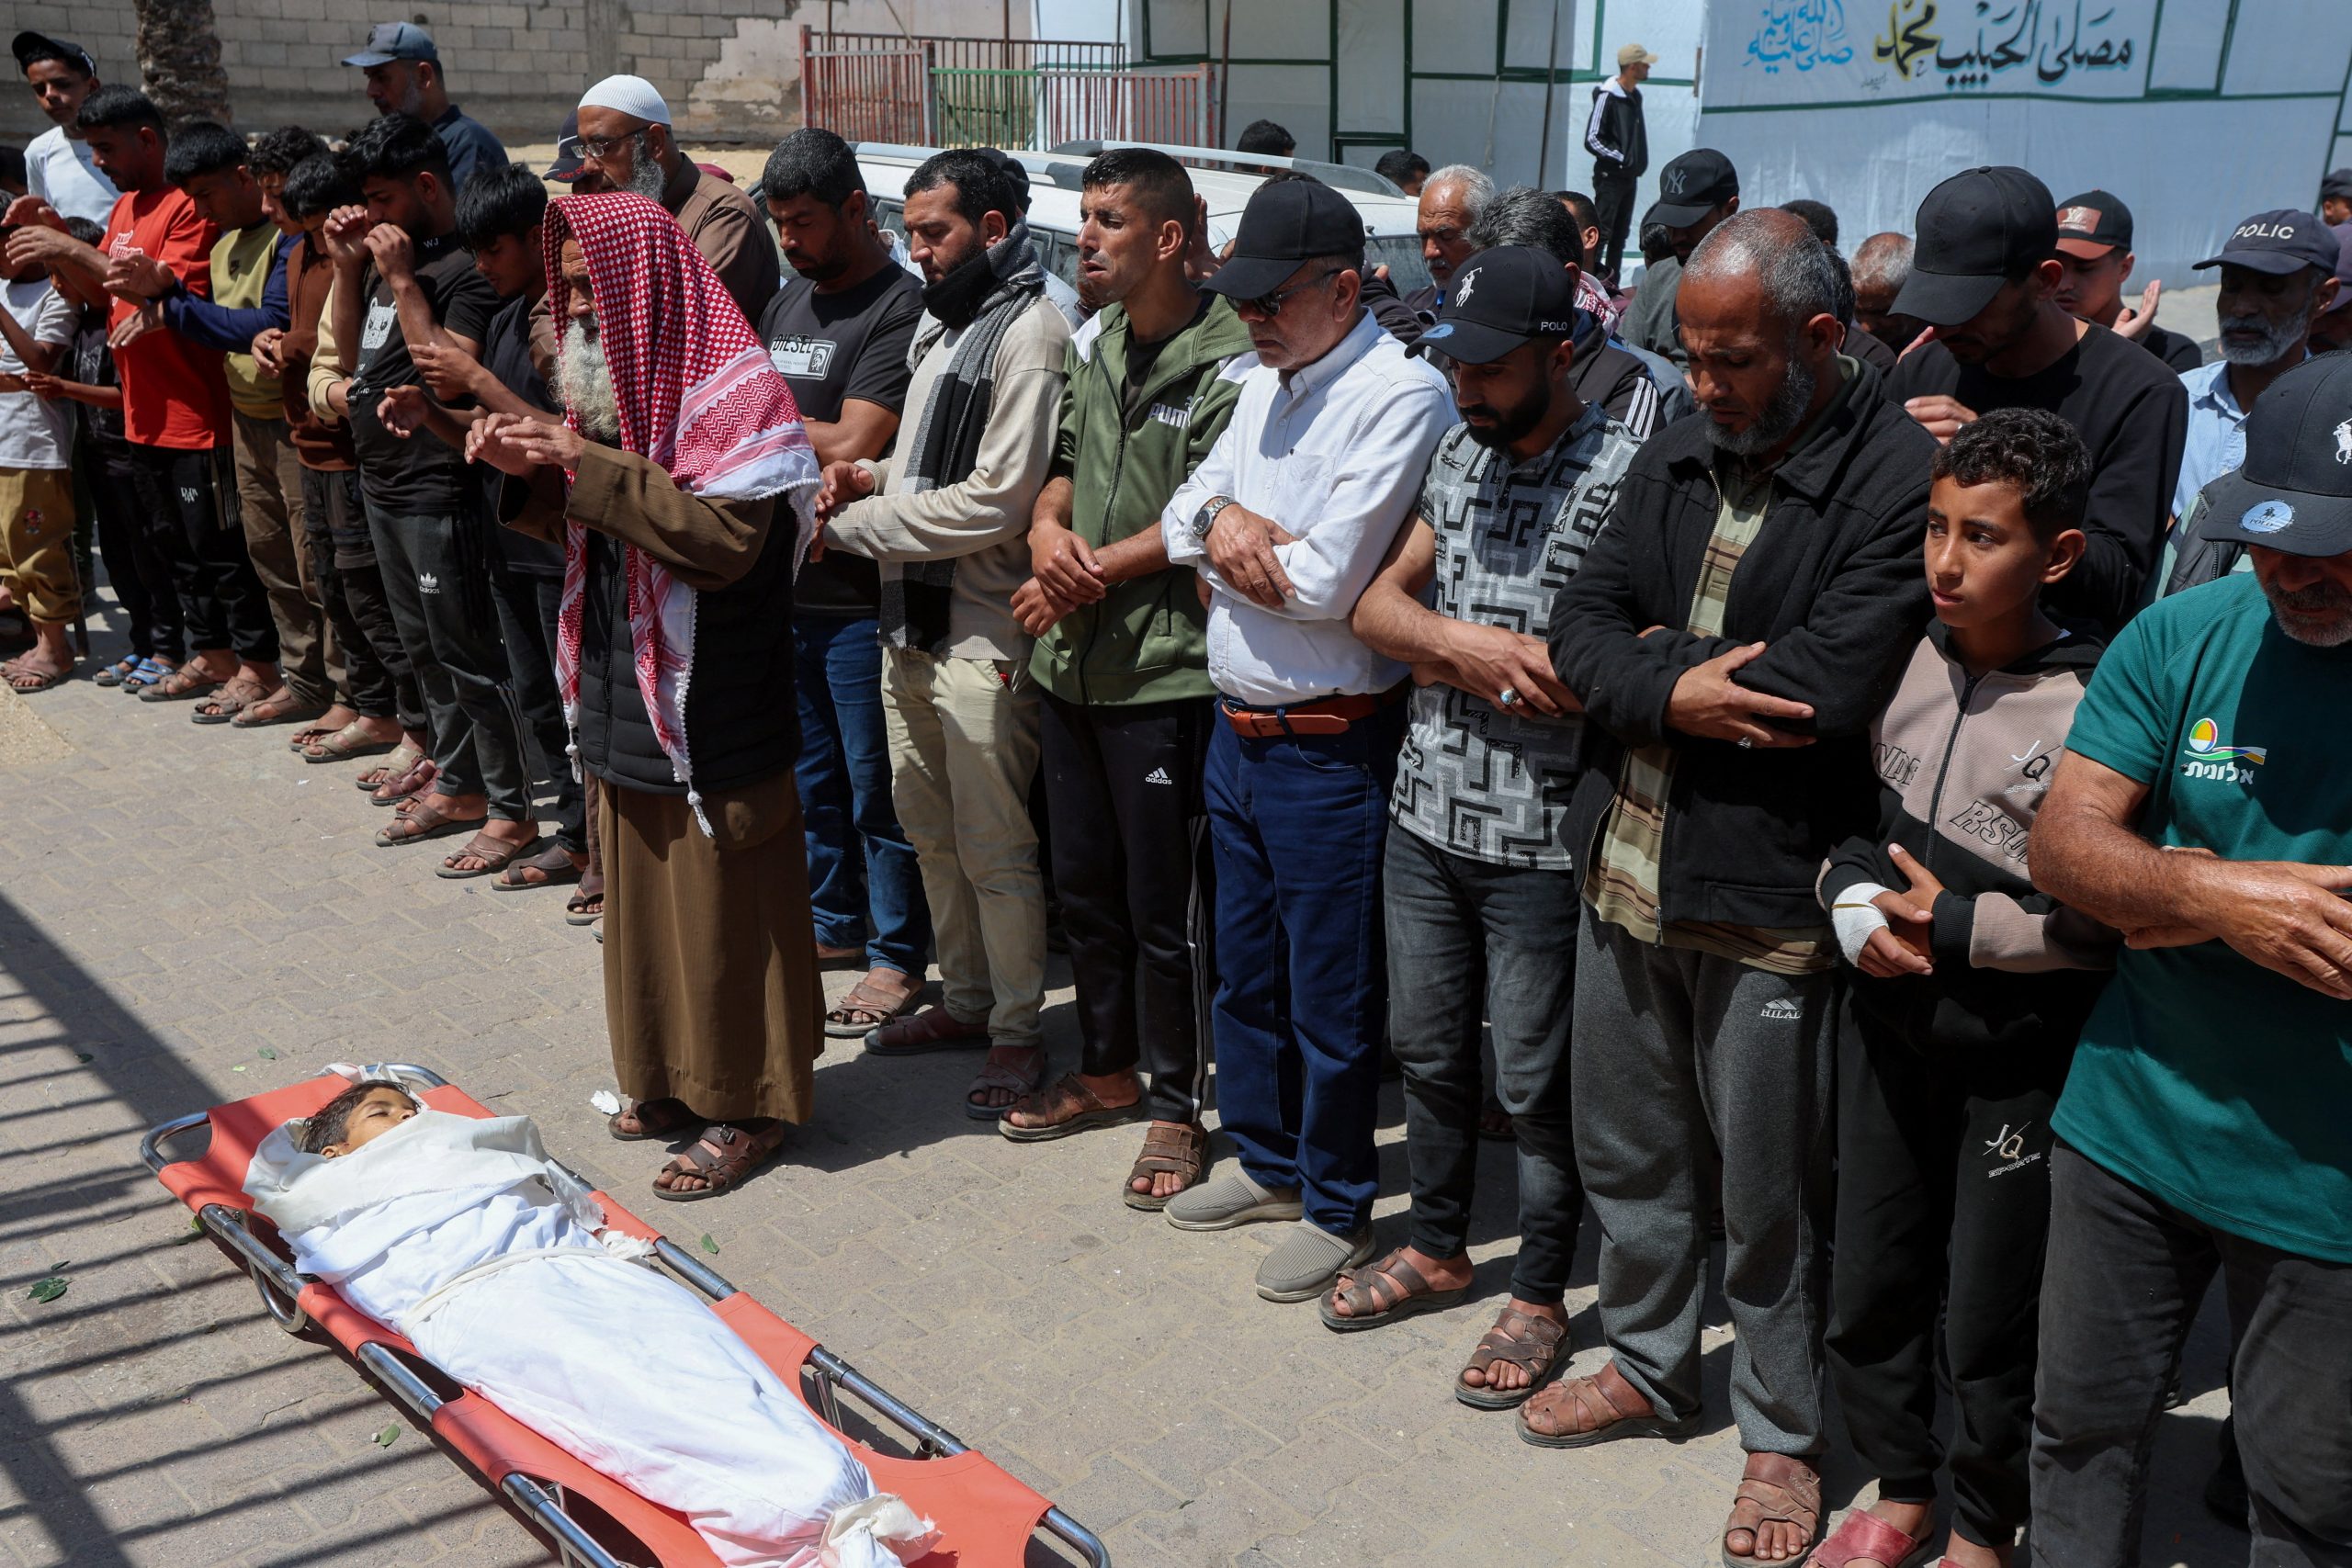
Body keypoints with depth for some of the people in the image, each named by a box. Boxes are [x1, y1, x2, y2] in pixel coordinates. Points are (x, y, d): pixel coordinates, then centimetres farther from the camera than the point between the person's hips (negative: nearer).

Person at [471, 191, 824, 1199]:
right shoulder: (607, 381, 13)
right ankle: (673, 1077, 33)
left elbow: (727, 536, -26)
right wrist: (532, 470, 0)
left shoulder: (731, 389, -14)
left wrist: (590, 463, -25)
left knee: (723, 910, 3)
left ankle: (747, 1103, 17)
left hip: (713, 720, -8)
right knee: (643, 899, 17)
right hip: (624, 703, 9)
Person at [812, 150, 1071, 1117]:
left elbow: (997, 499, -21)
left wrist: (854, 523, -14)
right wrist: (875, 478, 4)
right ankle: (965, 999, 33)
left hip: (981, 638, -9)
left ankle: (1018, 1030, 16)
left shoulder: (1028, 333, -14)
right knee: (929, 830, 17)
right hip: (911, 621, 10)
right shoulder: (941, 324, 16)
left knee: (995, 851, 0)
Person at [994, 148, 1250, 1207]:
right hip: (1073, 662, 8)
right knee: (1084, 884, 18)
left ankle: (1177, 1105, 20)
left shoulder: (1227, 362, -13)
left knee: (1166, 908, 3)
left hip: (1165, 673, -8)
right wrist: (1047, 531, -6)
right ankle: (1108, 1072, 36)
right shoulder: (1096, 343, 12)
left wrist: (1086, 577, -13)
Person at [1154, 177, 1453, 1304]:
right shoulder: (1264, 385, 11)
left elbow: (1324, 580, -24)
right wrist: (1221, 516, -11)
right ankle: (1266, 1162, 39)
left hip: (1329, 746, -8)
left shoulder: (1401, 394, -17)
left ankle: (1338, 1208, 23)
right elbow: (1182, 514, 11)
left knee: (1332, 996, 5)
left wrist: (1223, 554, -7)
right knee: (1245, 969, 20)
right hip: (1237, 728, 9)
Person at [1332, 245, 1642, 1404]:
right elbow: (1378, 605, 5)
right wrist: (1467, 645, -15)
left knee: (1534, 1079, 7)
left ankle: (1539, 1297, 26)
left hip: (1540, 842, -6)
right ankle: (1437, 1246, 40)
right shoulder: (1458, 455, 8)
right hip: (1426, 817, 7)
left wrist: (1451, 654, -17)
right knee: (1426, 1046, 19)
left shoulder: (1620, 474, -14)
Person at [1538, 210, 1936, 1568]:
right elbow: (1584, 625, 3)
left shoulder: (1901, 478, -15)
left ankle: (1784, 1434, 32)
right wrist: (1680, 695, -16)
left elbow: (1819, 696, -25)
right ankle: (1650, 1366, 43)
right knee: (1628, 1150, 21)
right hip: (1627, 872, 7)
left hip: (1767, 896, -7)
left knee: (1772, 1189, 10)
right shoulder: (1679, 455, 8)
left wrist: (1655, 670, -11)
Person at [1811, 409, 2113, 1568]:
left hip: (2020, 1052, -5)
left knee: (1989, 1319, 10)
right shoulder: (1899, 664, -1)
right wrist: (1857, 905, -8)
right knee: (1869, 1286, 17)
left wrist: (1963, 927, -17)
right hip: (1887, 1023, 5)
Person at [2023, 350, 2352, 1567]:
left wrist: (2208, 894, -18)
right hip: (2133, 1125, 2)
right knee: (2084, 1428, 18)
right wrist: (2221, 896, -23)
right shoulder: (2184, 637, -3)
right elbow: (2063, 840, -7)